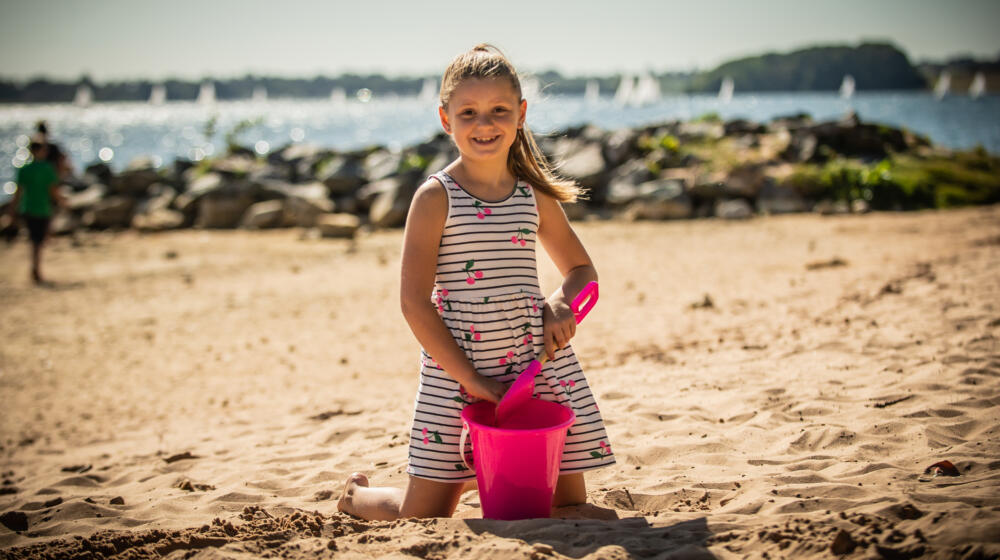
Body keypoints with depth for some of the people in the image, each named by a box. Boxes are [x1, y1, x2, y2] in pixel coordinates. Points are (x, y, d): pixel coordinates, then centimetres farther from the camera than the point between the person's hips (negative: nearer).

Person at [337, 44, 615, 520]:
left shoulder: (535, 194, 6)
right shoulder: (436, 197, -7)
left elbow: (582, 270, 19)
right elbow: (414, 302, -10)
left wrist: (560, 302, -5)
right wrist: (469, 378, -14)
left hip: (536, 363, 4)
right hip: (453, 370, -4)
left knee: (571, 508, 6)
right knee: (425, 518, 0)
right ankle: (355, 496, 34)